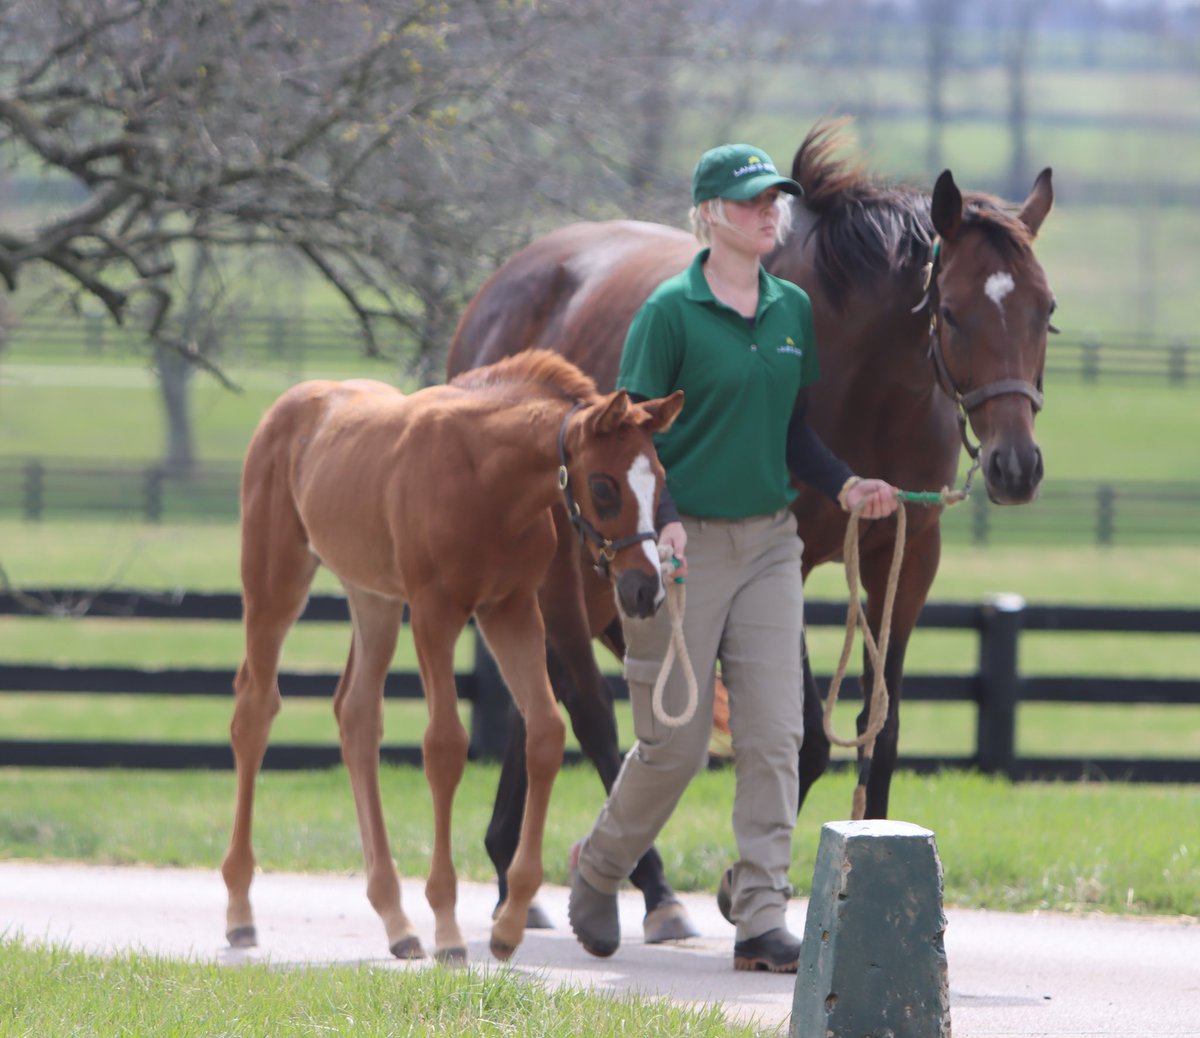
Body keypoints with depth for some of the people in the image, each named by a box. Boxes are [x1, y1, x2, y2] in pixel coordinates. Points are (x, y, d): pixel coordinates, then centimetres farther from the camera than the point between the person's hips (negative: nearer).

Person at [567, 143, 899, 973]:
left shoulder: (795, 311, 8)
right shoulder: (672, 310, -9)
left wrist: (845, 485, -2)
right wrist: (661, 519, -24)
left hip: (769, 543, 5)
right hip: (683, 545, -5)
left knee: (775, 733, -4)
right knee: (675, 742, 0)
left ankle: (763, 919, -2)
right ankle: (598, 866, 28)